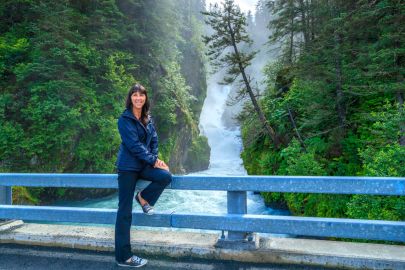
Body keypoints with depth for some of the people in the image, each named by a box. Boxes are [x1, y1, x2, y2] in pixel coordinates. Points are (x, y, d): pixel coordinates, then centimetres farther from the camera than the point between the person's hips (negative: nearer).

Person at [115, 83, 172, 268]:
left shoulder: (148, 119, 10)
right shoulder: (125, 119, -9)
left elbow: (154, 140, 9)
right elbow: (134, 144, -17)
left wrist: (154, 158, -7)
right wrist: (153, 160, -17)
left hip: (143, 165, 6)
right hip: (128, 166, -6)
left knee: (165, 176, -22)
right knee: (125, 212, -4)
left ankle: (144, 197, 8)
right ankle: (123, 257, 7)